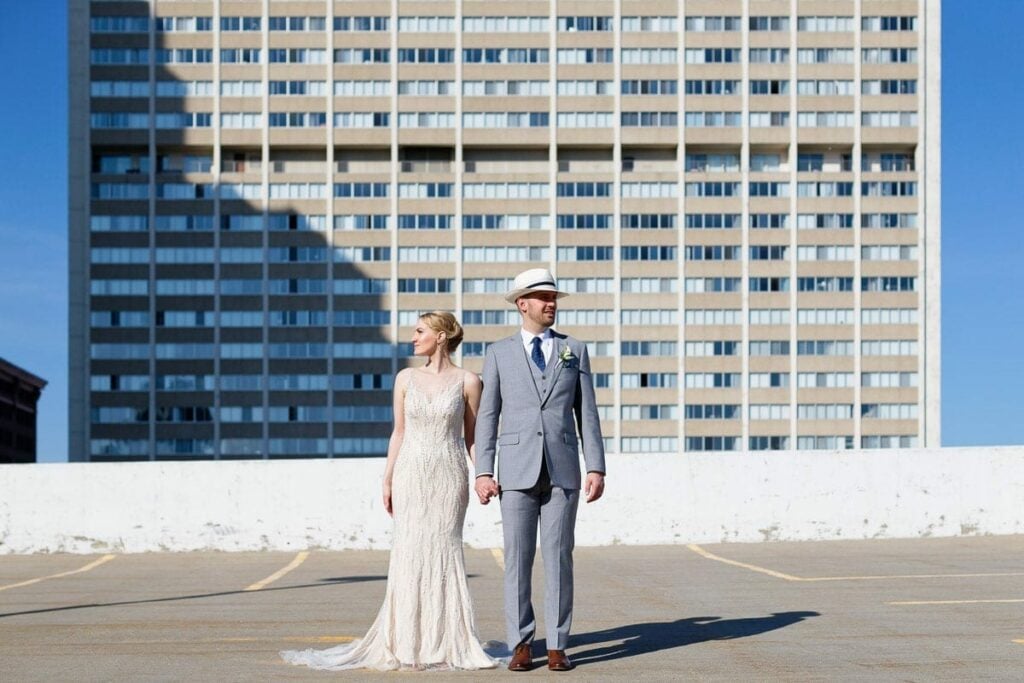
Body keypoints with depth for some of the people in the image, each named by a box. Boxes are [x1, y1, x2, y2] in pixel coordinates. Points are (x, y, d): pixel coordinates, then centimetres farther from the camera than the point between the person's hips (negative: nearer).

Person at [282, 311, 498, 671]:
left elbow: (472, 437, 4)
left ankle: (447, 642, 5)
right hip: (411, 473, 2)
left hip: (449, 475, -2)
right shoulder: (405, 378, 7)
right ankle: (407, 641, 5)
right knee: (410, 553, -2)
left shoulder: (468, 381, 0)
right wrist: (387, 480, 6)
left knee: (444, 550, -4)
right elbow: (399, 432, 10)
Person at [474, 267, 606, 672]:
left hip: (562, 470, 1)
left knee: (558, 557, 0)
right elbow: (487, 417, 4)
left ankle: (557, 647, 6)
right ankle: (521, 645, 9)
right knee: (517, 558, 0)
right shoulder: (499, 353, 6)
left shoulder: (574, 350, 9)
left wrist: (596, 468, -2)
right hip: (517, 470, 0)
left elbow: (587, 414, 6)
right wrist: (483, 472, -5)